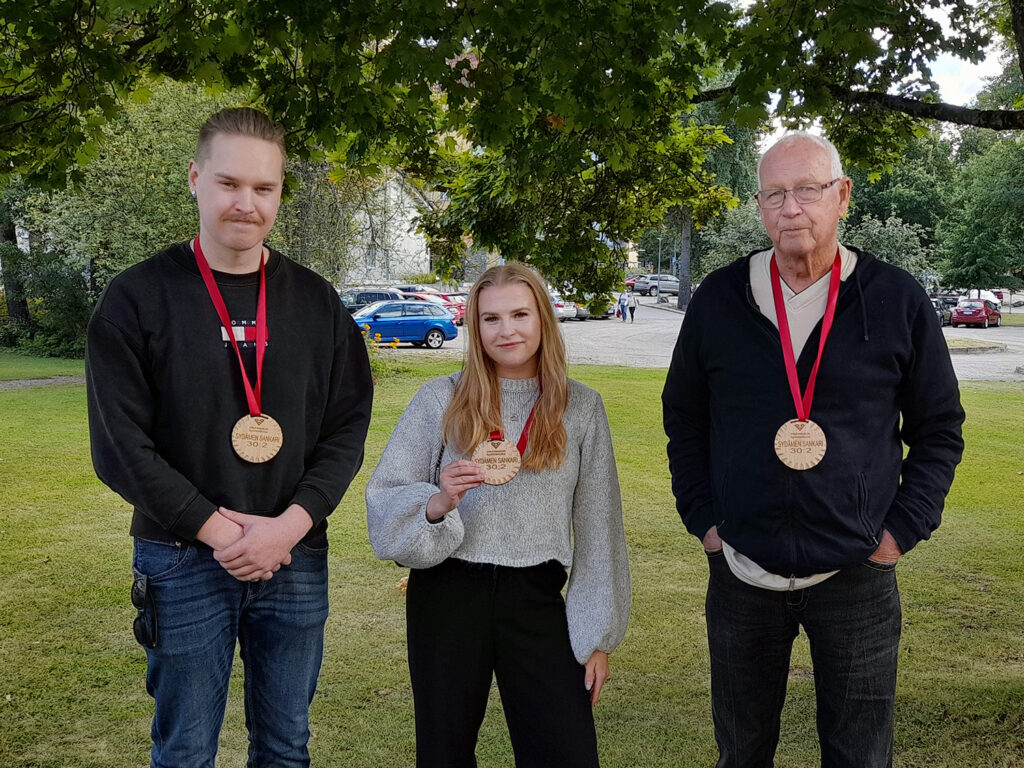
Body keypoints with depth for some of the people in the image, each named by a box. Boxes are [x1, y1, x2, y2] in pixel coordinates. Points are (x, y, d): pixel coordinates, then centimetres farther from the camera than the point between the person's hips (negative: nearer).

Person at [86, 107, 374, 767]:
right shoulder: (138, 299, -5)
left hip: (297, 559, 3)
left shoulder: (316, 302, 4)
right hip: (183, 560, -2)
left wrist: (291, 523, -12)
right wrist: (219, 529, -15)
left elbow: (348, 428, 2)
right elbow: (119, 446, -10)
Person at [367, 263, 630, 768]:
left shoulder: (581, 408, 2)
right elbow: (385, 499, -1)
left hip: (537, 597, 0)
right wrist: (437, 504, -22)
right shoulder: (441, 399, -1)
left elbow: (597, 525, 5)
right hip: (447, 594, 0)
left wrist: (599, 635, 5)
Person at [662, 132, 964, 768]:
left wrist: (903, 529, -4)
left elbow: (940, 429, 5)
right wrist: (703, 519, 3)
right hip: (742, 573, 1)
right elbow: (683, 418, 10)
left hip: (858, 575, -1)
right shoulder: (720, 298, 0)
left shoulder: (898, 299, -3)